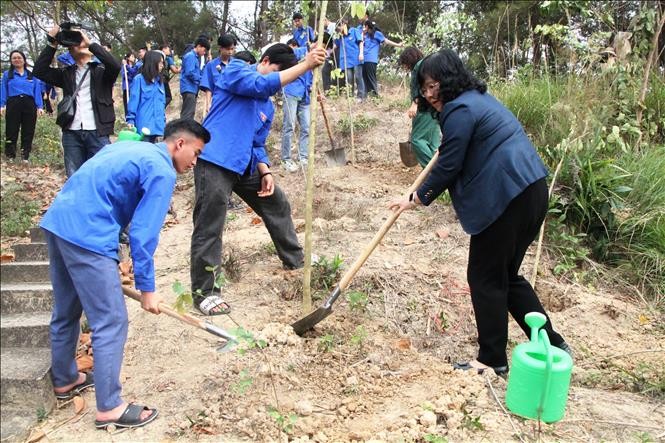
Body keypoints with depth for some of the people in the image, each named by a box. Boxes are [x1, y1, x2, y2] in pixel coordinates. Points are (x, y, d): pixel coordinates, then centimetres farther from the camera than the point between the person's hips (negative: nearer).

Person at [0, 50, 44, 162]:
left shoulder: (32, 75, 14)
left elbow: (37, 91, 8)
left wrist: (40, 106, -5)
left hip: (29, 104, 1)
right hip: (13, 104, -1)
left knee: (28, 132, 4)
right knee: (12, 131, 0)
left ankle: (25, 156, 11)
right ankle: (10, 156, 5)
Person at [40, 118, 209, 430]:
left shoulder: (129, 148, 21)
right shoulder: (162, 172, -6)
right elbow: (143, 234, -11)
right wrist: (147, 288, -4)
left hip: (57, 222, 10)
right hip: (86, 236, -10)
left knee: (65, 312, 24)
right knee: (111, 323, -2)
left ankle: (64, 380, 42)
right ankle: (109, 408, 5)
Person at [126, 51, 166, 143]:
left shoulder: (159, 81, 14)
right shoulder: (139, 79, -6)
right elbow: (133, 101, -7)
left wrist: (164, 121, 15)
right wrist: (130, 120, -9)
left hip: (156, 125, 6)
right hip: (144, 125, -6)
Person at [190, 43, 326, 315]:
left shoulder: (267, 106, 18)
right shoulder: (235, 69, -2)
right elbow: (261, 85, -22)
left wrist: (265, 172, 2)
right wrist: (305, 65, -26)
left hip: (245, 165, 9)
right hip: (214, 161, -8)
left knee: (277, 205, 18)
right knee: (209, 227, -7)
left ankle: (295, 260, 37)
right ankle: (203, 291, 4)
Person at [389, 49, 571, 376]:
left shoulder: (460, 110, -11)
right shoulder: (478, 99, 21)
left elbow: (448, 167, -10)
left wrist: (415, 199, 1)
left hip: (506, 199, -11)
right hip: (531, 191, 11)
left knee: (485, 278, 2)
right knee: (506, 274, 19)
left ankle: (492, 360, 13)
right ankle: (551, 344, 25)